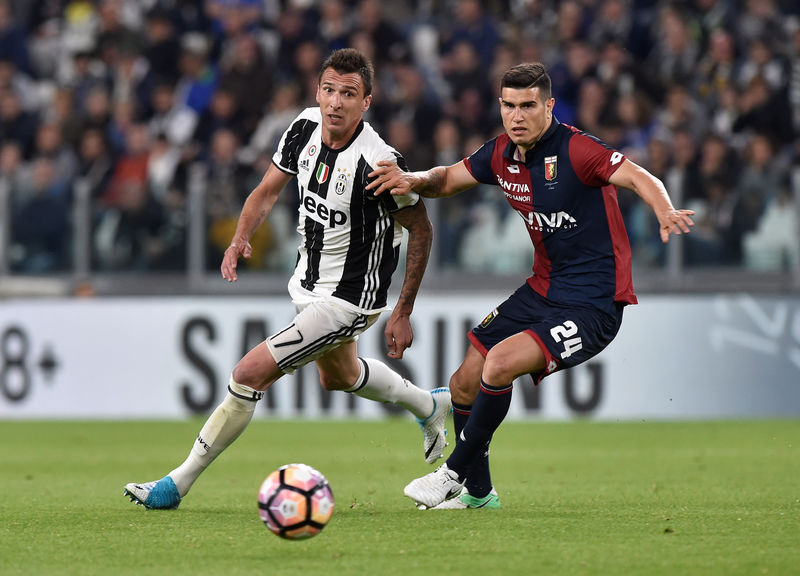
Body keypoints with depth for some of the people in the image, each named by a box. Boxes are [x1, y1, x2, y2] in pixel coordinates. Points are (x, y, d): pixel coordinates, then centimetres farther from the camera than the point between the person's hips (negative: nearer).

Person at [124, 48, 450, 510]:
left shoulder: (378, 163, -29)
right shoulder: (305, 127, -10)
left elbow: (421, 230, -16)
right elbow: (269, 190, 6)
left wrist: (403, 314, -14)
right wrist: (240, 239, -12)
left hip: (347, 298, -8)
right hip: (308, 282, 8)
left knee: (251, 373, -15)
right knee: (337, 375, 33)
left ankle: (179, 483, -3)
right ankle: (430, 406, 59)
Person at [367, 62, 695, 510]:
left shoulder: (575, 149, -20)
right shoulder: (503, 154, 2)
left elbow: (641, 179, -29)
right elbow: (448, 179, 16)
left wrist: (666, 213, -50)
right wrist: (414, 181, -6)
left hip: (593, 305, -8)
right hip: (542, 290, 8)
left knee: (500, 365, -24)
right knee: (465, 384, 6)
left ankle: (455, 472, -5)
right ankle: (477, 493, 29)